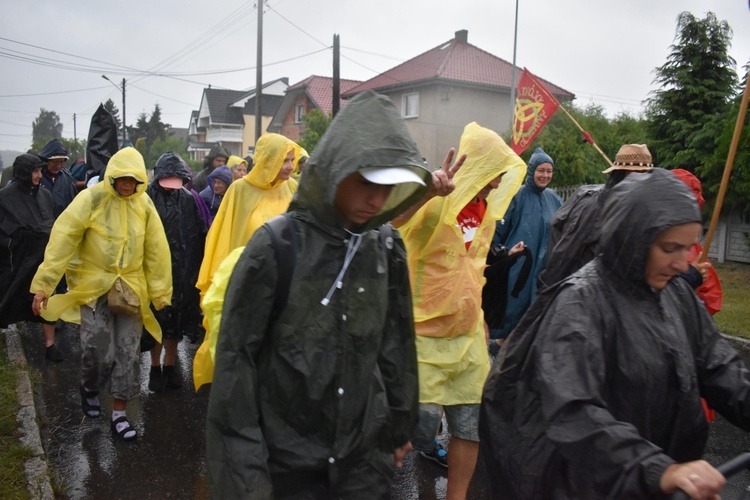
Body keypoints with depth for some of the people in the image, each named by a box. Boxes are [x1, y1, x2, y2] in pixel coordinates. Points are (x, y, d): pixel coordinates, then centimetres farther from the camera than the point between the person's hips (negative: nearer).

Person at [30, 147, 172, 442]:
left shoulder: (144, 204, -1)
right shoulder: (91, 199, -10)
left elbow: (156, 249, 3)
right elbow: (62, 240, -12)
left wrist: (159, 292, 5)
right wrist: (43, 284, -15)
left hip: (131, 288, 3)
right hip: (94, 285, -3)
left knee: (128, 353, 5)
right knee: (97, 350, -6)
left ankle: (119, 413, 20)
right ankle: (89, 388, 28)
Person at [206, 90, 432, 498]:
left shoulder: (387, 247, -2)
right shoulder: (277, 245, -16)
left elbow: (397, 342, 6)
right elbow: (236, 354, -12)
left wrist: (400, 426, 13)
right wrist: (243, 466, -10)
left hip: (365, 452, 4)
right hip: (287, 458, -3)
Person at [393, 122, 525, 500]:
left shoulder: (486, 208, 8)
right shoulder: (434, 203, -15)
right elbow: (387, 219, -35)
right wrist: (430, 189, -49)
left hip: (468, 332, 7)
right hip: (425, 332, -7)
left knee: (472, 423, 12)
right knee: (423, 417, -4)